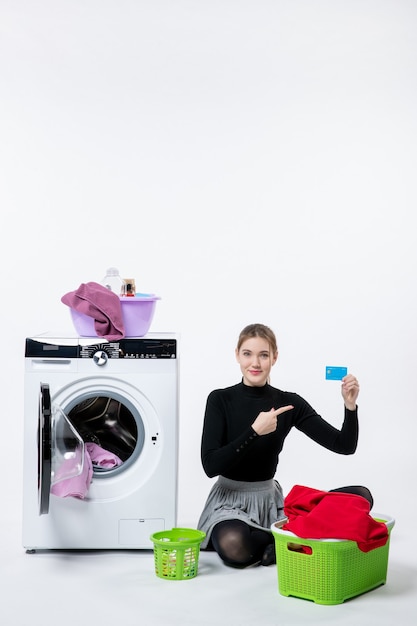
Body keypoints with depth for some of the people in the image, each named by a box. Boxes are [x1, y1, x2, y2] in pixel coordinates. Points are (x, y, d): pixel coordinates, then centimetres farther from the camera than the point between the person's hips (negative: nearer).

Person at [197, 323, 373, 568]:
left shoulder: (289, 403, 1)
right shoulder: (221, 400, -7)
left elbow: (345, 446, -2)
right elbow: (210, 465, -16)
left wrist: (350, 406, -19)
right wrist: (254, 431, -23)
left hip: (270, 499, 4)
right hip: (230, 500, -3)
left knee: (361, 496, -14)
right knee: (234, 547, -39)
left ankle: (268, 542, -14)